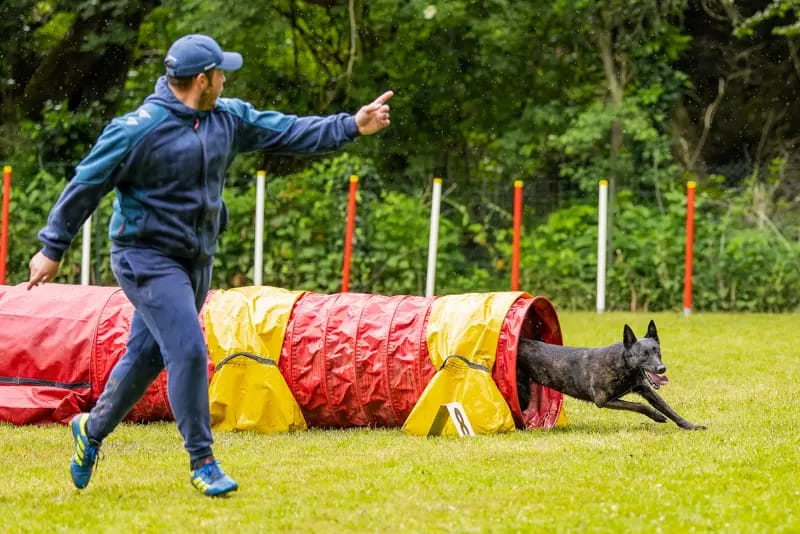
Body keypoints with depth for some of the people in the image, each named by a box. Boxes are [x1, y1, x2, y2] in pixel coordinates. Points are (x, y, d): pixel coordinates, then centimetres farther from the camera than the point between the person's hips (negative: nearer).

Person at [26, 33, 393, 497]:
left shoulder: (229, 119, 3)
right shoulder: (139, 129, -18)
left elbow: (286, 131, 5)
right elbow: (86, 187, -11)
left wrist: (351, 126, -5)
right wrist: (52, 250, -7)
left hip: (197, 262, 8)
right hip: (147, 259, -7)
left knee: (147, 357, 16)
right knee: (189, 352, -16)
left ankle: (92, 429, 36)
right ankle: (202, 462, -7)